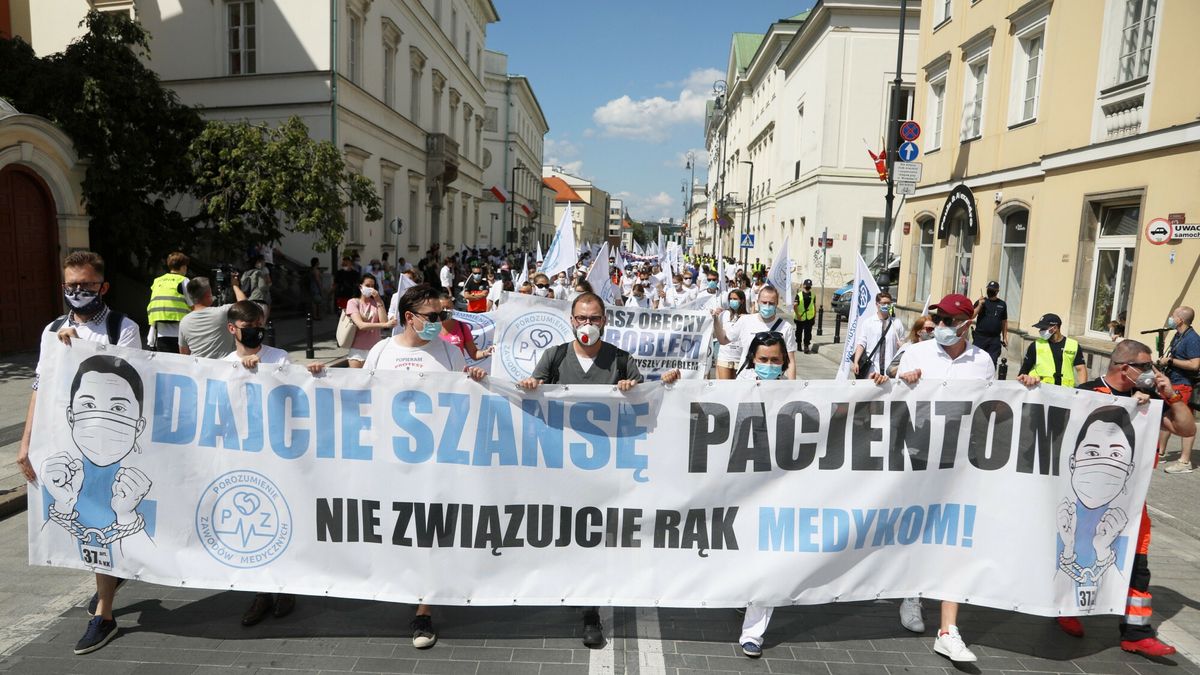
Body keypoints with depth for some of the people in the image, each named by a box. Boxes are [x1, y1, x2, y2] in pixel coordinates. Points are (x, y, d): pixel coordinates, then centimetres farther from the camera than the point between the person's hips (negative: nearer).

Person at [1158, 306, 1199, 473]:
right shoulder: (1178, 335, 11)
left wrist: (1170, 361, -19)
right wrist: (1164, 360, 10)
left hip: (1183, 385, -10)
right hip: (1171, 383, 10)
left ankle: (1185, 462, -4)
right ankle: (1160, 452, 28)